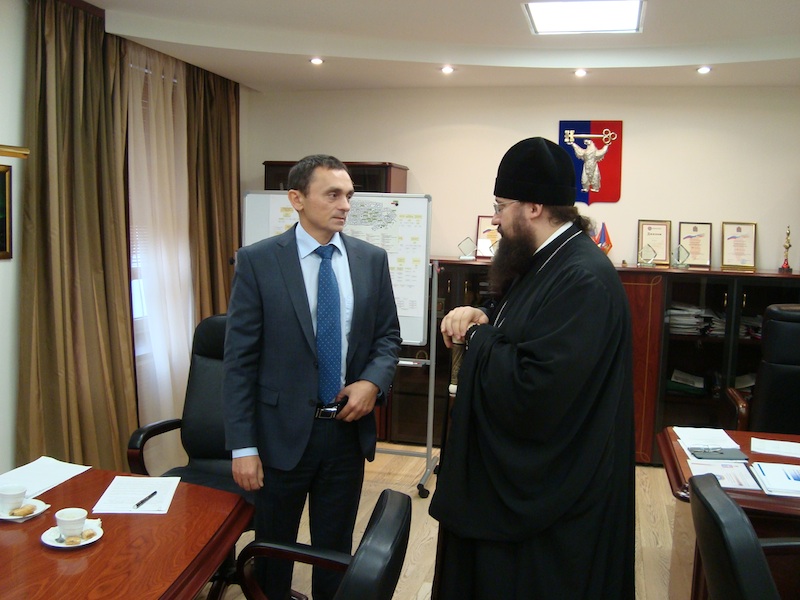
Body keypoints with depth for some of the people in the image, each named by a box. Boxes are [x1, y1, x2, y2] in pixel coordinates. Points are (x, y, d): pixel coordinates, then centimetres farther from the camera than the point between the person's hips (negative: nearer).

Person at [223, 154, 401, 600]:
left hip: (348, 429, 3)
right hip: (282, 432, -2)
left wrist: (373, 382, -12)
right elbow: (240, 359, -9)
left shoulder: (372, 259, 0)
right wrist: (243, 447, -11)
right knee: (273, 549, 17)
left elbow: (389, 335, 9)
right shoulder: (258, 261, -9)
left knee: (336, 549, 19)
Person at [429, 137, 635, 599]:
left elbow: (533, 391, -32)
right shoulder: (544, 261, 6)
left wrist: (477, 337, -17)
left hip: (549, 491, -10)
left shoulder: (584, 280, -26)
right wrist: (481, 317, -2)